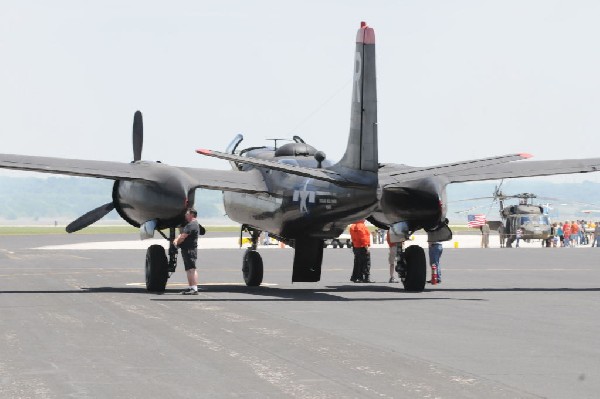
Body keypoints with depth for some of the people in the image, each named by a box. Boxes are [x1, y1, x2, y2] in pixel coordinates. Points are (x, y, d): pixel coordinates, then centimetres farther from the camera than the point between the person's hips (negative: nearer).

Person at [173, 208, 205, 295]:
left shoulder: (192, 225, -14)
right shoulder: (189, 224, 21)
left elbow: (183, 236, -18)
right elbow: (181, 234, 16)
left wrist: (177, 243, -1)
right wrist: (176, 240, -4)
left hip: (190, 249, -11)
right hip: (186, 249, 11)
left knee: (191, 268, -15)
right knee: (188, 269, 14)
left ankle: (194, 289, -21)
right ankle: (190, 287, 19)